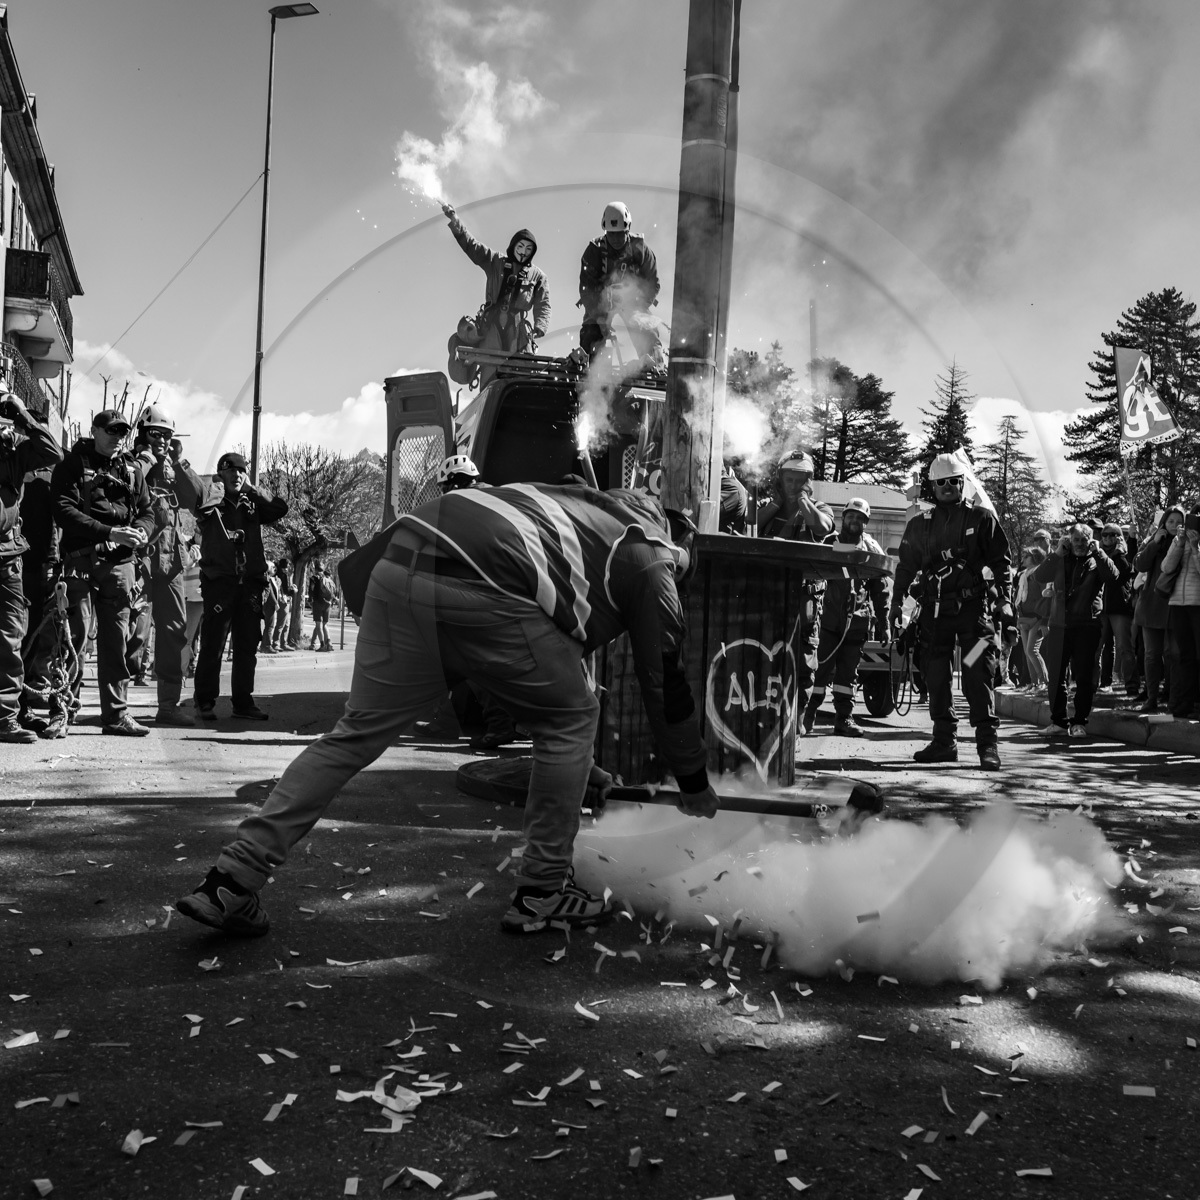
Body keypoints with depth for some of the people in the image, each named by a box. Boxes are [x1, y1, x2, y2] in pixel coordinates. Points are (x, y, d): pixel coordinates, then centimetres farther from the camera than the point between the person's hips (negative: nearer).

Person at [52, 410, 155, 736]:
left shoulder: (132, 470, 17)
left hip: (120, 562, 4)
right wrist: (110, 532, -18)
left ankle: (116, 713, 9)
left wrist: (141, 531, -8)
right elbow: (64, 511, -9)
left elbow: (147, 511, 15)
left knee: (116, 639, 5)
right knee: (76, 635, -6)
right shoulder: (72, 465, 2)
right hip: (81, 559, -4)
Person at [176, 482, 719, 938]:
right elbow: (664, 681, 19)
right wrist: (696, 789, 33)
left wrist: (578, 765, 52)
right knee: (571, 718, 13)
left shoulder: (597, 510, 40)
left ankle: (231, 882, 13)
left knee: (357, 731, 14)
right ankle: (542, 892, 20)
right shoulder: (650, 557, 19)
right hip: (481, 590, -8)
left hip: (401, 565, 8)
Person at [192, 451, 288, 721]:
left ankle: (243, 702, 14)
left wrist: (251, 489, 0)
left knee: (247, 646, 6)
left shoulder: (253, 506, 15)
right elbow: (197, 499, -20)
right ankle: (205, 702, 8)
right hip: (219, 581, -4)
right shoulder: (212, 503, 3)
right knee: (212, 645, -2)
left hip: (250, 583, 4)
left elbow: (281, 508, -1)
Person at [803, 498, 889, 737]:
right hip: (830, 617, -1)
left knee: (848, 672, 6)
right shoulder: (830, 542, 8)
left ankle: (844, 718, 11)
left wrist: (883, 624, 7)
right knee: (822, 667, -5)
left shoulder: (872, 549, 10)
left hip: (858, 620, 1)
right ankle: (807, 715, 2)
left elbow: (880, 590, 11)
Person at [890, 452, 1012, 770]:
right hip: (935, 610, 3)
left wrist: (1003, 599, -4)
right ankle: (944, 741, 13)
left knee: (978, 675, -9)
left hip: (973, 606, -3)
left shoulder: (981, 519, 5)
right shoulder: (919, 526, 12)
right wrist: (896, 605, 10)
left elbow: (1000, 562, 5)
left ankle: (988, 743, -7)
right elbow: (905, 568, 16)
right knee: (936, 677, 4)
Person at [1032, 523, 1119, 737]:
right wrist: (1058, 553, -4)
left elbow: (1112, 574, -12)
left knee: (1084, 676, -1)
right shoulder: (1060, 561, 14)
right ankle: (1058, 720, 12)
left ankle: (1080, 722, 5)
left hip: (1086, 625, -3)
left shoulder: (1096, 561, 8)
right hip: (1059, 624, 3)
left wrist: (1097, 551, -11)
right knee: (1055, 674, 3)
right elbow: (1038, 577, 0)